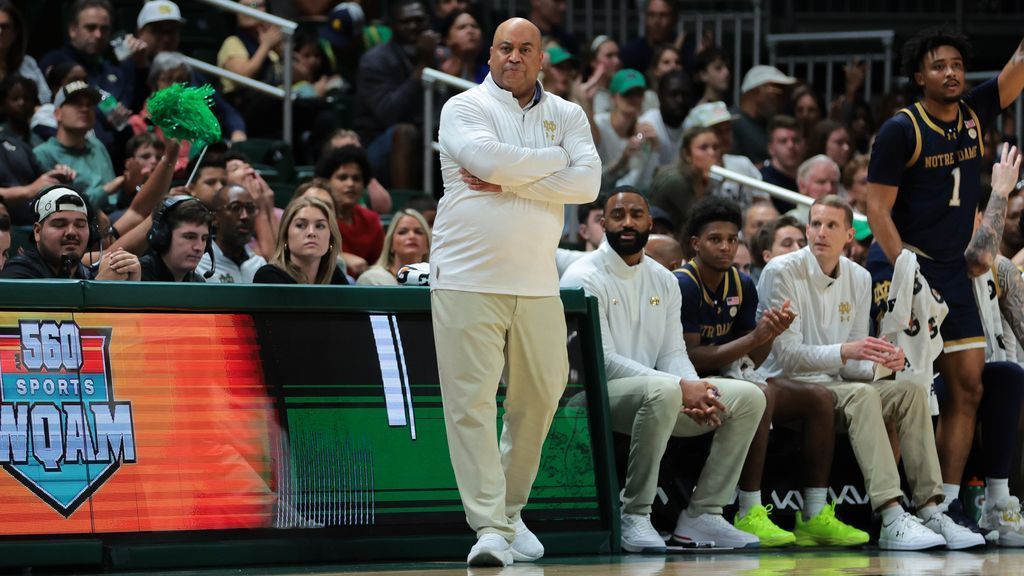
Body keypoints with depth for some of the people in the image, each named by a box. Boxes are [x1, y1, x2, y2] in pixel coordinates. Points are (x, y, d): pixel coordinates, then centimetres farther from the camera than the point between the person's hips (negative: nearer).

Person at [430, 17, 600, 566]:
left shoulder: (568, 116, 11)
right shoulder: (465, 108, 2)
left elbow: (588, 182, -5)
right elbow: (492, 159, -18)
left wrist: (506, 185, -12)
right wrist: (554, 159, -3)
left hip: (537, 284, 4)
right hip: (468, 279, -4)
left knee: (540, 396, 7)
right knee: (471, 402, -9)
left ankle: (511, 510, 23)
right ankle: (488, 526, -10)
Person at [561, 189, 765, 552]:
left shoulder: (664, 281, 14)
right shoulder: (584, 277, -9)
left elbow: (674, 354, 10)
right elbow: (603, 361, -16)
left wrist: (697, 391, -15)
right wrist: (682, 386, -23)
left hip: (654, 392, 7)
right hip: (596, 396, -7)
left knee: (748, 397, -7)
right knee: (662, 391, -39)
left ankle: (702, 514, -7)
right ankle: (634, 517, -29)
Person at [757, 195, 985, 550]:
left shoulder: (859, 279, 9)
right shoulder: (782, 272, -10)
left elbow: (854, 363, 11)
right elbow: (787, 354, -17)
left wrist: (882, 361, -14)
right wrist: (845, 352, -32)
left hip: (835, 381, 7)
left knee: (912, 390, -15)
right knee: (862, 395, -32)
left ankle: (929, 510, -22)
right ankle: (892, 520, -43)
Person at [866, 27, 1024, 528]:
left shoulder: (974, 114, 7)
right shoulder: (901, 129, -9)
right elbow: (877, 209, -12)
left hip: (955, 271, 7)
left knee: (967, 389, 2)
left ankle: (945, 503, 4)